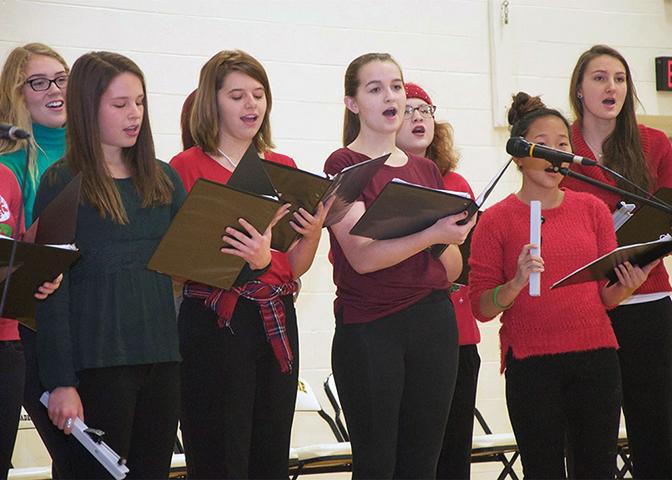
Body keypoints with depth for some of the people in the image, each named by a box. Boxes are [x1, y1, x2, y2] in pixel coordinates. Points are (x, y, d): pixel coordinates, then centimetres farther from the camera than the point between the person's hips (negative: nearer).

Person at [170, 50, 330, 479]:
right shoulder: (188, 167, -3)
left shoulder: (284, 168, 13)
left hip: (277, 320, 5)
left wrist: (313, 235, -7)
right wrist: (248, 260, -25)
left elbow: (295, 267, 15)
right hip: (215, 323, -5)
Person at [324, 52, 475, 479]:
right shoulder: (343, 165, -1)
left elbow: (453, 269, 14)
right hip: (369, 327, -5)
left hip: (434, 321, 5)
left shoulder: (427, 171, 16)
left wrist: (450, 242, -8)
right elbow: (362, 256, -14)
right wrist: (432, 234, -24)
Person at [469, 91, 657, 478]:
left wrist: (627, 286, -8)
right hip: (531, 364, -3)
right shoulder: (496, 220, 0)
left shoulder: (593, 210, 10)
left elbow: (606, 296, 13)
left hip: (596, 358, 3)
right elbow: (482, 308, -3)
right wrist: (517, 283, -21)